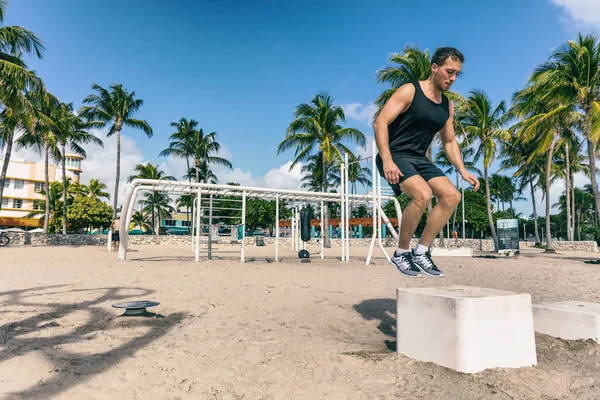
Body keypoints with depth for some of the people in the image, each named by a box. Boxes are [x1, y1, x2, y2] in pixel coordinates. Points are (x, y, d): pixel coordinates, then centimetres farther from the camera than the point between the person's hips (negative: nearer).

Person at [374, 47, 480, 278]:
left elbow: (449, 142, 21)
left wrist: (463, 171, 8)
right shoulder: (409, 91, -8)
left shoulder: (447, 106, 13)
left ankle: (421, 252, 1)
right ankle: (401, 253, -10)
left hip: (419, 160, 8)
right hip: (395, 156, -7)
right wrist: (387, 161, -27)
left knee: (452, 196, -8)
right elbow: (380, 123, -16)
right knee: (422, 194, -30)